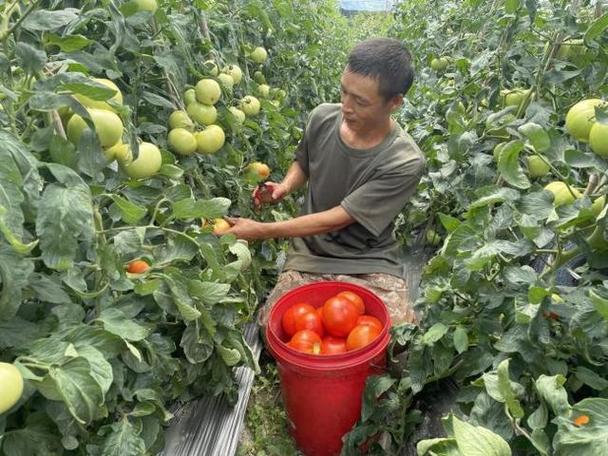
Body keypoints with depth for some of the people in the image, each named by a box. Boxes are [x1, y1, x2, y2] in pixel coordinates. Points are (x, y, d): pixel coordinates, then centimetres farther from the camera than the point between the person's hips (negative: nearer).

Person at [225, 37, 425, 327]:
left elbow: (336, 219, -20)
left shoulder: (405, 162, -20)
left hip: (370, 263, -2)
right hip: (309, 254, 2)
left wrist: (261, 231, -19)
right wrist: (284, 187, -6)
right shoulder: (322, 117, -6)